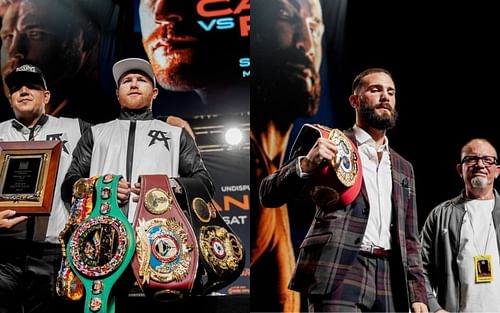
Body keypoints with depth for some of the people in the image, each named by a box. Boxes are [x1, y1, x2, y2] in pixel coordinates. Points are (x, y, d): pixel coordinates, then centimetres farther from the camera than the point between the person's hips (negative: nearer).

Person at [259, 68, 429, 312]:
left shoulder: (403, 168, 22)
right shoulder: (327, 141, 6)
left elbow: (409, 239, 21)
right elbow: (268, 196, 0)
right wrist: (306, 164, -17)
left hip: (390, 278, 6)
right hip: (337, 272, -5)